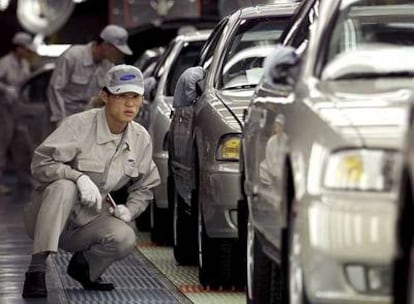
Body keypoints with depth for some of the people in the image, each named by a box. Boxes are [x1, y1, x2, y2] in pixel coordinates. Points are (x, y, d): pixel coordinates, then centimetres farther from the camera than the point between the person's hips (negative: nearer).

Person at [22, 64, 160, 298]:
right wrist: (79, 177, -35)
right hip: (47, 218, -4)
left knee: (125, 238, -27)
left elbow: (145, 187, 14)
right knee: (63, 187, -37)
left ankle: (83, 265, 7)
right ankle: (37, 269, -36)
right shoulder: (79, 125, -16)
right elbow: (41, 163, -21)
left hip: (88, 221, 4)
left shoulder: (141, 139, 2)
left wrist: (130, 210, -6)